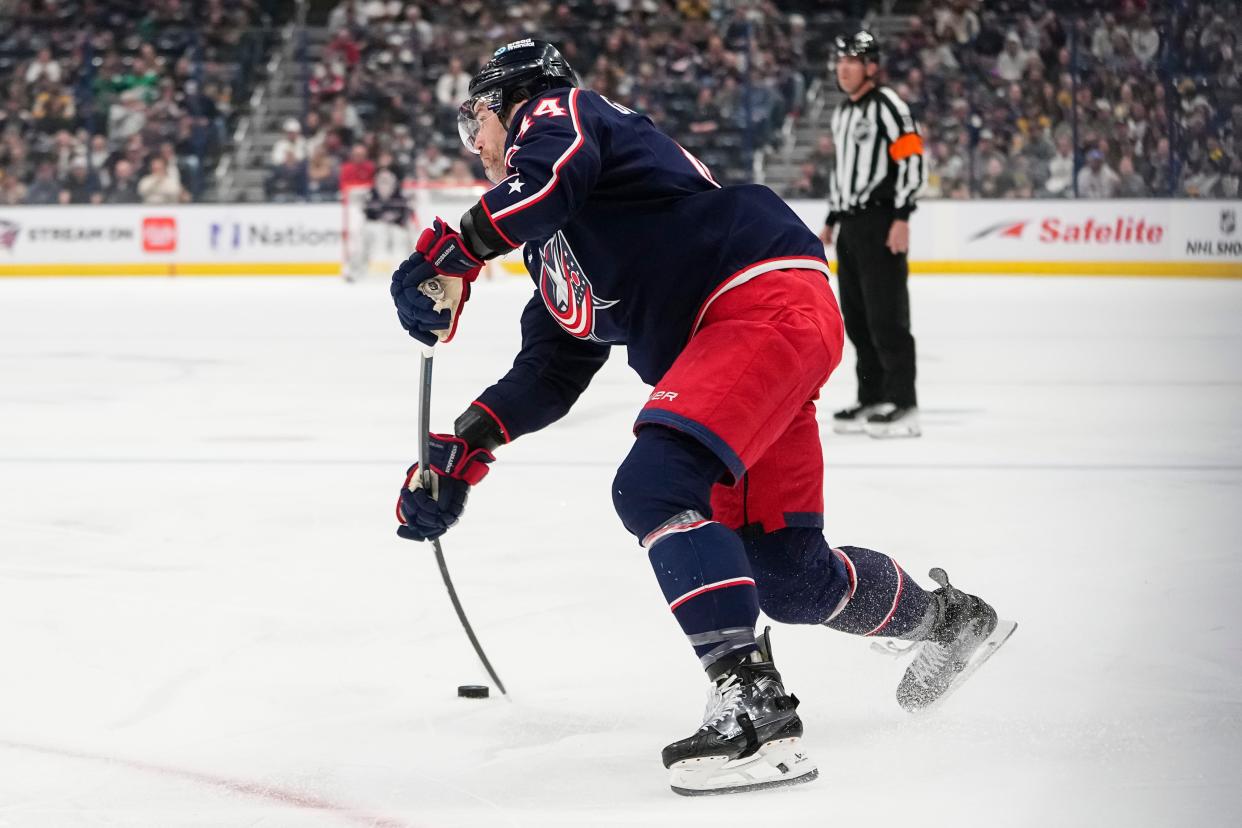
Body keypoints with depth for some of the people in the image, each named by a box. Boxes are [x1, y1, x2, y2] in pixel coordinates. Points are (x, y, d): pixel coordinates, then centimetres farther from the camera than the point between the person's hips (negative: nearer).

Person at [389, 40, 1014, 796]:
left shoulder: (556, 111, 3)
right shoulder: (551, 250, 28)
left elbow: (552, 174, -22)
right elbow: (550, 373, 27)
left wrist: (450, 260, -20)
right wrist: (463, 450, 18)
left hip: (769, 301, -10)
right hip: (722, 342, 10)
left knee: (656, 484, -25)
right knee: (785, 574, 13)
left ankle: (755, 706, -31)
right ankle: (948, 618, 38)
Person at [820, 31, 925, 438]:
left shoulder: (887, 105, -10)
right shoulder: (842, 112, 19)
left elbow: (911, 158, -17)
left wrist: (902, 217, -22)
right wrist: (832, 220, 25)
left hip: (881, 222, -9)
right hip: (851, 225, 9)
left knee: (886, 315, -11)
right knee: (857, 317, 10)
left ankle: (903, 405, -10)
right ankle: (872, 400, 17)